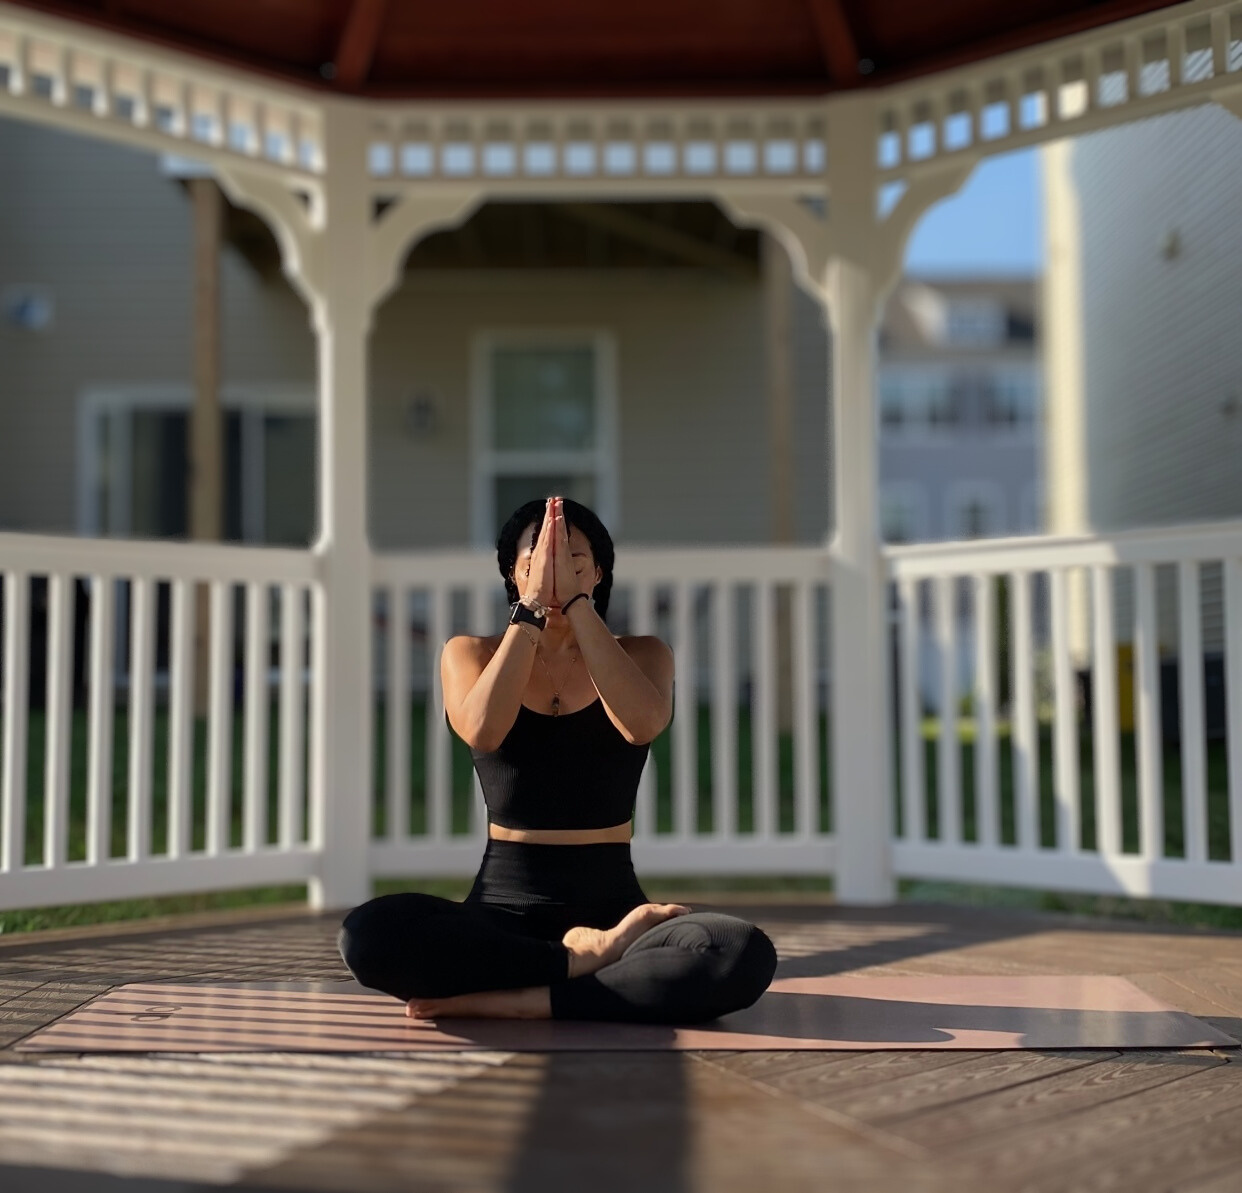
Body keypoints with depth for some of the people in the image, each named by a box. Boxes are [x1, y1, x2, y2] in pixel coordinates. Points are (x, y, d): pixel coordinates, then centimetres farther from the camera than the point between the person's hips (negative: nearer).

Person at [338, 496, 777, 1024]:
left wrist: (575, 601, -16)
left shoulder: (641, 654, 8)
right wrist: (533, 605, -14)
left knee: (745, 954, -31)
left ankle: (509, 1000, -24)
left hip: (611, 901, 0)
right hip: (504, 907, 0)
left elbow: (641, 724, -16)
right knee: (368, 933, -32)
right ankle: (590, 957, -19)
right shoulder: (471, 653, 8)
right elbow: (482, 731, -16)